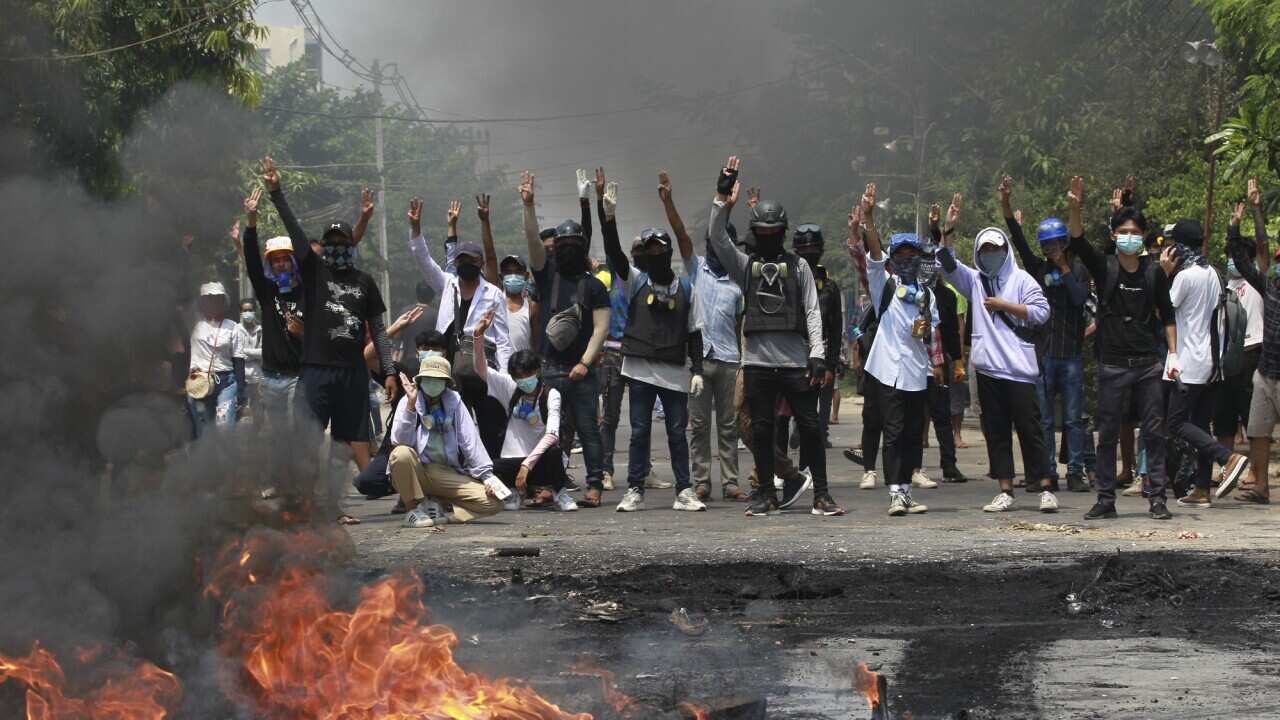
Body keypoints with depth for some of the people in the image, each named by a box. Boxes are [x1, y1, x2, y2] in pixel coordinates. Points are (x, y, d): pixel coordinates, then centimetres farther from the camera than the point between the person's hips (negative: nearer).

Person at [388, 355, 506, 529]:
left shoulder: (454, 402, 4)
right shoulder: (409, 402, -3)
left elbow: (471, 441, 1)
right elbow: (400, 441, -17)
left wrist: (487, 476, -7)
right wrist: (410, 405, -26)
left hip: (448, 475, 2)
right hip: (416, 473, -2)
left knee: (494, 502, -16)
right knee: (401, 454, -36)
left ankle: (432, 505, -1)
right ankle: (415, 508, -13)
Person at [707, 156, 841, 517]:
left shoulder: (798, 266, 9)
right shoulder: (744, 264, 11)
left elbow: (812, 311, 4)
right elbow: (717, 238, -5)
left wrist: (817, 353, -6)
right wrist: (722, 200, -16)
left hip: (796, 360, -1)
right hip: (757, 361, 1)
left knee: (810, 426, -1)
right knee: (761, 430, 5)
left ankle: (821, 495, 4)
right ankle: (766, 494, 14)